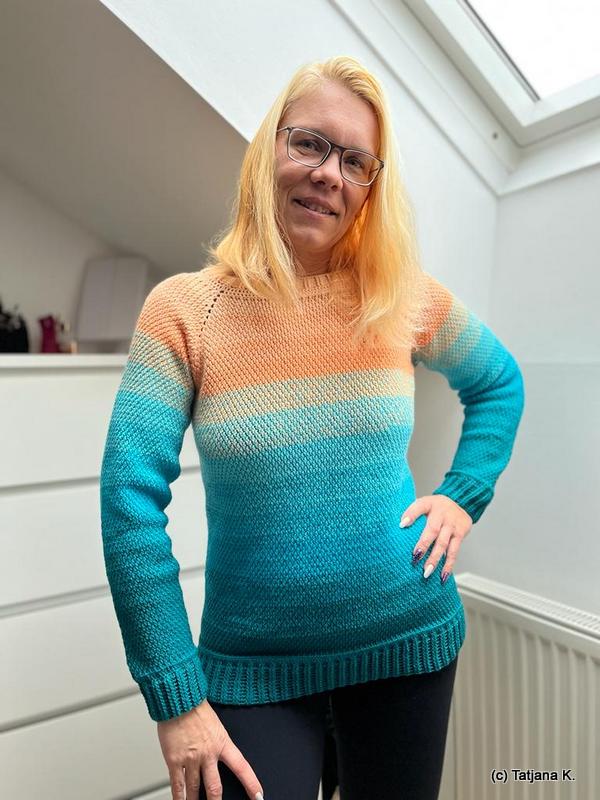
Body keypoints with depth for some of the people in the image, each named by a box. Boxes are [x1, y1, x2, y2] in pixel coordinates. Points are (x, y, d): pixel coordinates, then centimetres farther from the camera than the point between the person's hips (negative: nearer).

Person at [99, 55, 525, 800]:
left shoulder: (407, 299, -5)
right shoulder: (183, 309, -12)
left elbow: (500, 385, 13)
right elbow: (132, 504, -15)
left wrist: (464, 498, -1)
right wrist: (176, 699, -13)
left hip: (409, 641, 3)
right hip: (252, 667, -2)